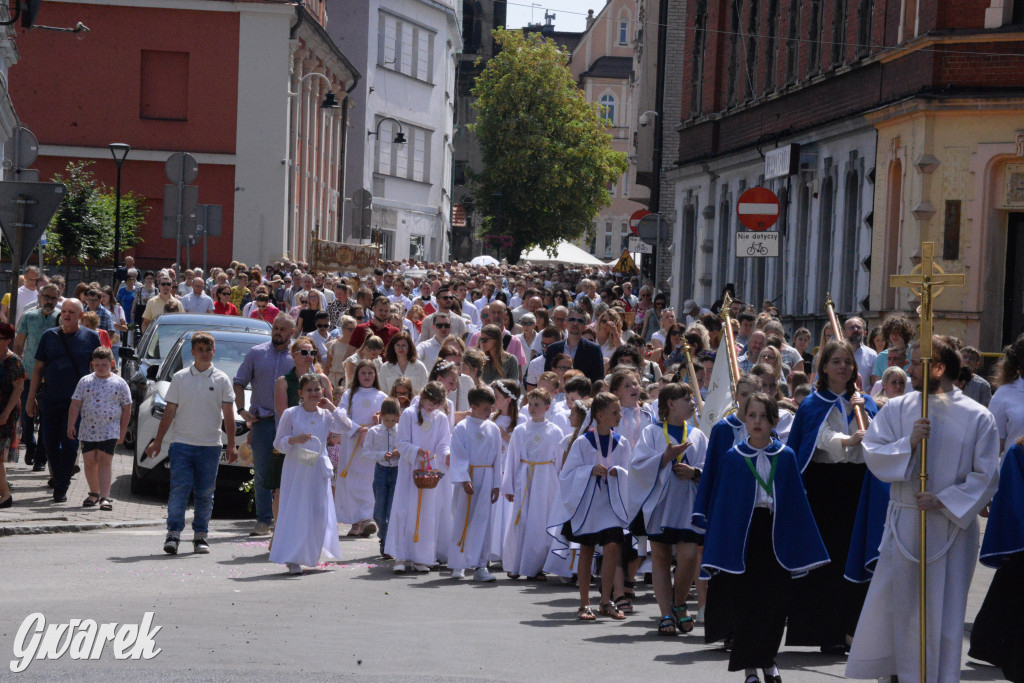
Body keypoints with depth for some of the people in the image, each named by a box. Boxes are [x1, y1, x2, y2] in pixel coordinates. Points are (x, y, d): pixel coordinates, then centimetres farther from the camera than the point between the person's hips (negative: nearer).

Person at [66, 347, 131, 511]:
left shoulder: (119, 384, 3)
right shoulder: (85, 381, 8)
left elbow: (126, 409, 6)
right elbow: (75, 405, 6)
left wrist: (122, 433, 4)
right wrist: (71, 424, -4)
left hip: (109, 431, -3)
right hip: (87, 431, 3)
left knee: (104, 462, -10)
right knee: (89, 462, 5)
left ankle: (105, 497, -14)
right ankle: (94, 493, 22)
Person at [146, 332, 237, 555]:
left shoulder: (221, 380, 5)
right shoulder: (180, 378, 5)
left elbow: (228, 414, 4)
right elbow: (169, 411, 7)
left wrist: (231, 445, -2)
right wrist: (158, 441, 5)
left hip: (210, 445, 1)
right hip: (182, 442, -1)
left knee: (205, 493, 4)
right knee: (179, 488, -10)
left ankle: (200, 536, 13)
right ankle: (173, 533, -10)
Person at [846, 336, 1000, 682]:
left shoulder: (978, 417, -4)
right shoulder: (897, 408, 2)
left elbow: (986, 476, -6)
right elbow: (873, 453, -5)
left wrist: (944, 501, -16)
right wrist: (909, 442, -21)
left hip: (952, 525, -2)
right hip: (904, 522, 2)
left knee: (944, 610, 5)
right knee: (891, 602, 7)